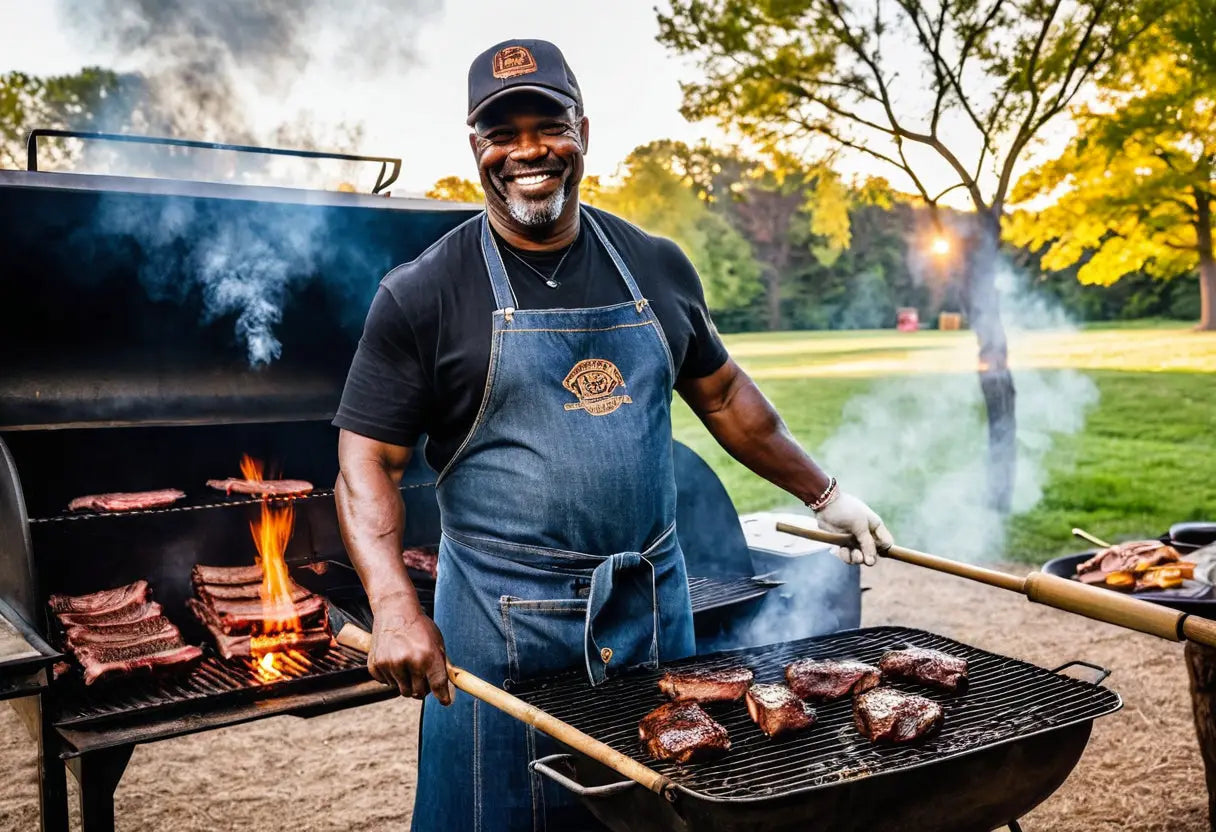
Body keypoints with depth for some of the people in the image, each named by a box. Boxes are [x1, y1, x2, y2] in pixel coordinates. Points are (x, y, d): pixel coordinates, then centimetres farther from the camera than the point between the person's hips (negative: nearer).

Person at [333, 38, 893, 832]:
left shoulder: (656, 267, 4)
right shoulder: (425, 293, -7)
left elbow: (722, 391, 16)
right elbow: (367, 458, -8)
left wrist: (824, 494, 18)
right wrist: (395, 606, -21)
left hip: (654, 607, 4)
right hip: (504, 619, -3)